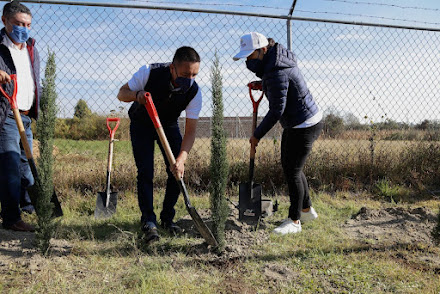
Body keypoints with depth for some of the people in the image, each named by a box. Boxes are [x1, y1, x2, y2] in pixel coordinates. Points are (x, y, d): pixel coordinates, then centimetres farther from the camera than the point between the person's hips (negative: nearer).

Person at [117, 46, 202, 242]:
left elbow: (190, 131, -25)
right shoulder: (149, 72, -31)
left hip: (169, 125, 2)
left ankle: (167, 218, 10)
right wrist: (136, 95, -41)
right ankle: (148, 221, -4)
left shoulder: (194, 92, -26)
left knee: (177, 171, -8)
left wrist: (181, 159, -40)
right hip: (141, 124, -2)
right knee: (145, 172, -14)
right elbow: (121, 93, -17)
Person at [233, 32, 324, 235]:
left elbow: (276, 111, -25)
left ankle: (294, 221, 9)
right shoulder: (275, 57, 5)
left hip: (305, 126, -11)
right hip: (294, 125, 11)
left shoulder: (277, 73, -26)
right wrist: (263, 84, 9)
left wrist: (257, 135, -17)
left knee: (292, 172, -5)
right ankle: (307, 210, 33)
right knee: (289, 166, 17)